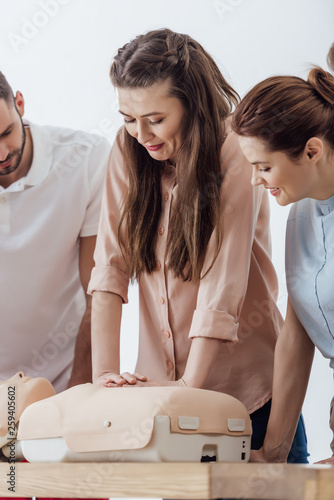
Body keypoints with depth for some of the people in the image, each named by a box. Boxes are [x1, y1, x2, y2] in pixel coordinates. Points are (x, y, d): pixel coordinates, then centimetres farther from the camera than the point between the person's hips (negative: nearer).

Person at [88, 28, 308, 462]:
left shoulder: (235, 155, -15)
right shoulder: (128, 150, -2)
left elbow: (222, 285, -20)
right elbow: (111, 265, -8)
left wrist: (191, 385, -25)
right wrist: (104, 373, -16)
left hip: (245, 385, -3)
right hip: (161, 384, 4)